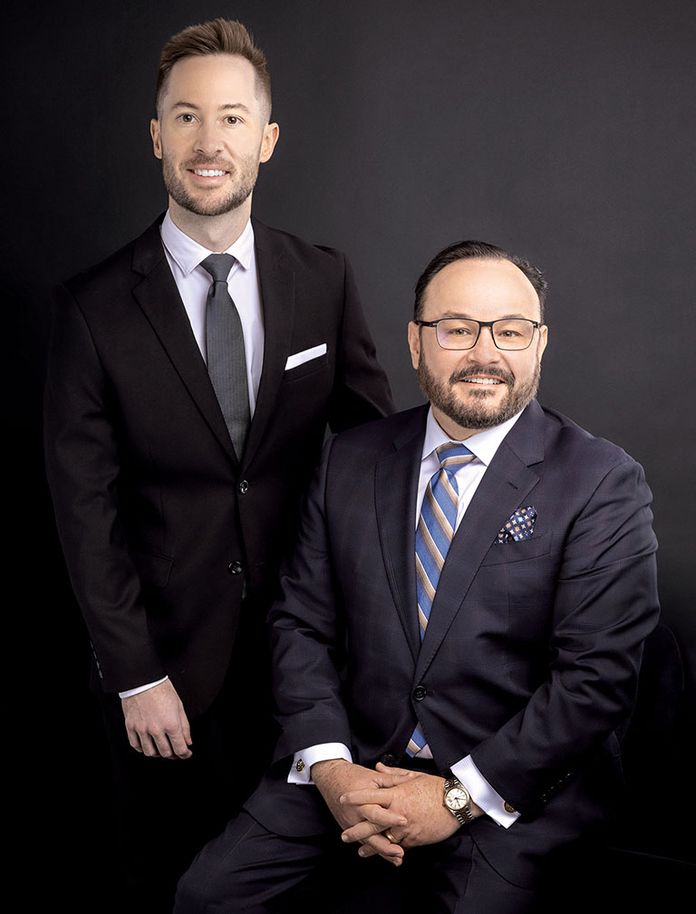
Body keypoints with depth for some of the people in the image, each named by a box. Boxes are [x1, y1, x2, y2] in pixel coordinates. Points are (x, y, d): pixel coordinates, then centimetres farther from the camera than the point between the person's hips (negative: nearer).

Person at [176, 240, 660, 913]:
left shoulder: (604, 485, -8)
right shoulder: (350, 461, 5)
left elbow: (597, 677, -13)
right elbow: (301, 623, 5)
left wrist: (458, 797, -15)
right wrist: (331, 768, -10)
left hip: (516, 787, -3)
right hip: (357, 762, 3)